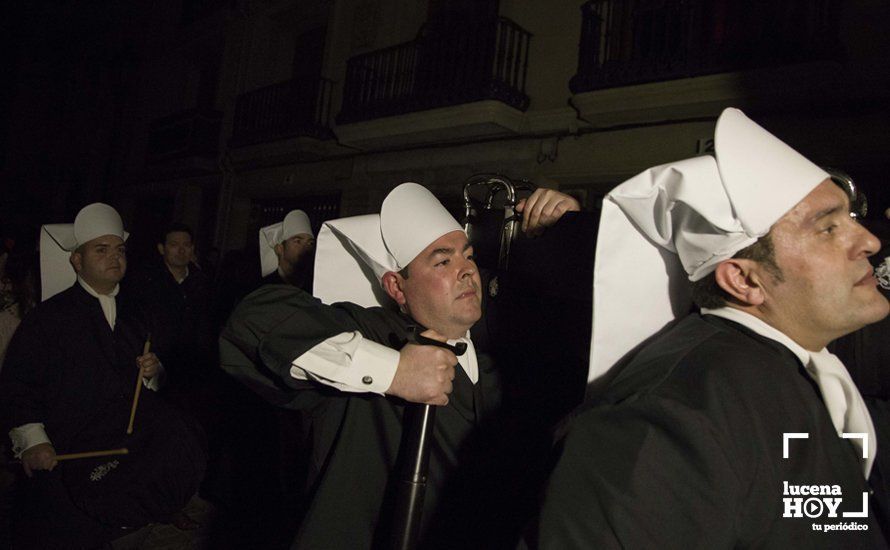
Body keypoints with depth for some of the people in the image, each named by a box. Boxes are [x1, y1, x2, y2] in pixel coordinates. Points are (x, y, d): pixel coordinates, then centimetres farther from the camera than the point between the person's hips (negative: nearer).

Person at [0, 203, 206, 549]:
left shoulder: (131, 313, 17)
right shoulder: (49, 316, 2)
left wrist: (153, 371, 1)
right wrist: (32, 441, -15)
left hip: (140, 427, 5)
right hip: (74, 448, -5)